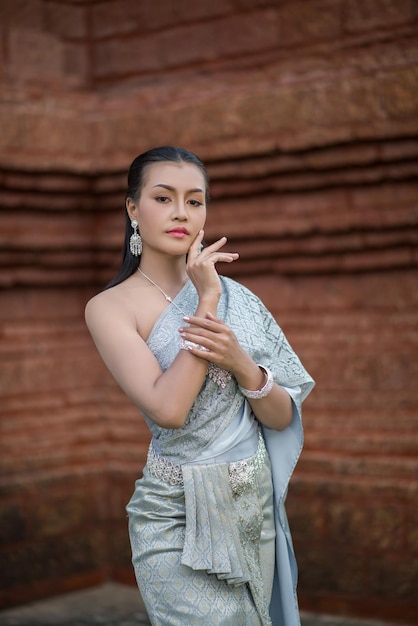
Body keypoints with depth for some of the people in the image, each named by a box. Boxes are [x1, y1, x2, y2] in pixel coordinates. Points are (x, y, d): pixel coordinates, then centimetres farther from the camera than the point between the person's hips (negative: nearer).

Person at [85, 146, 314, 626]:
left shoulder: (235, 296, 5)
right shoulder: (111, 306, -7)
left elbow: (283, 417, 3)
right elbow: (167, 409, -22)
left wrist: (241, 364, -16)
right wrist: (205, 301, -17)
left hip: (256, 508, 5)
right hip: (180, 519, -4)